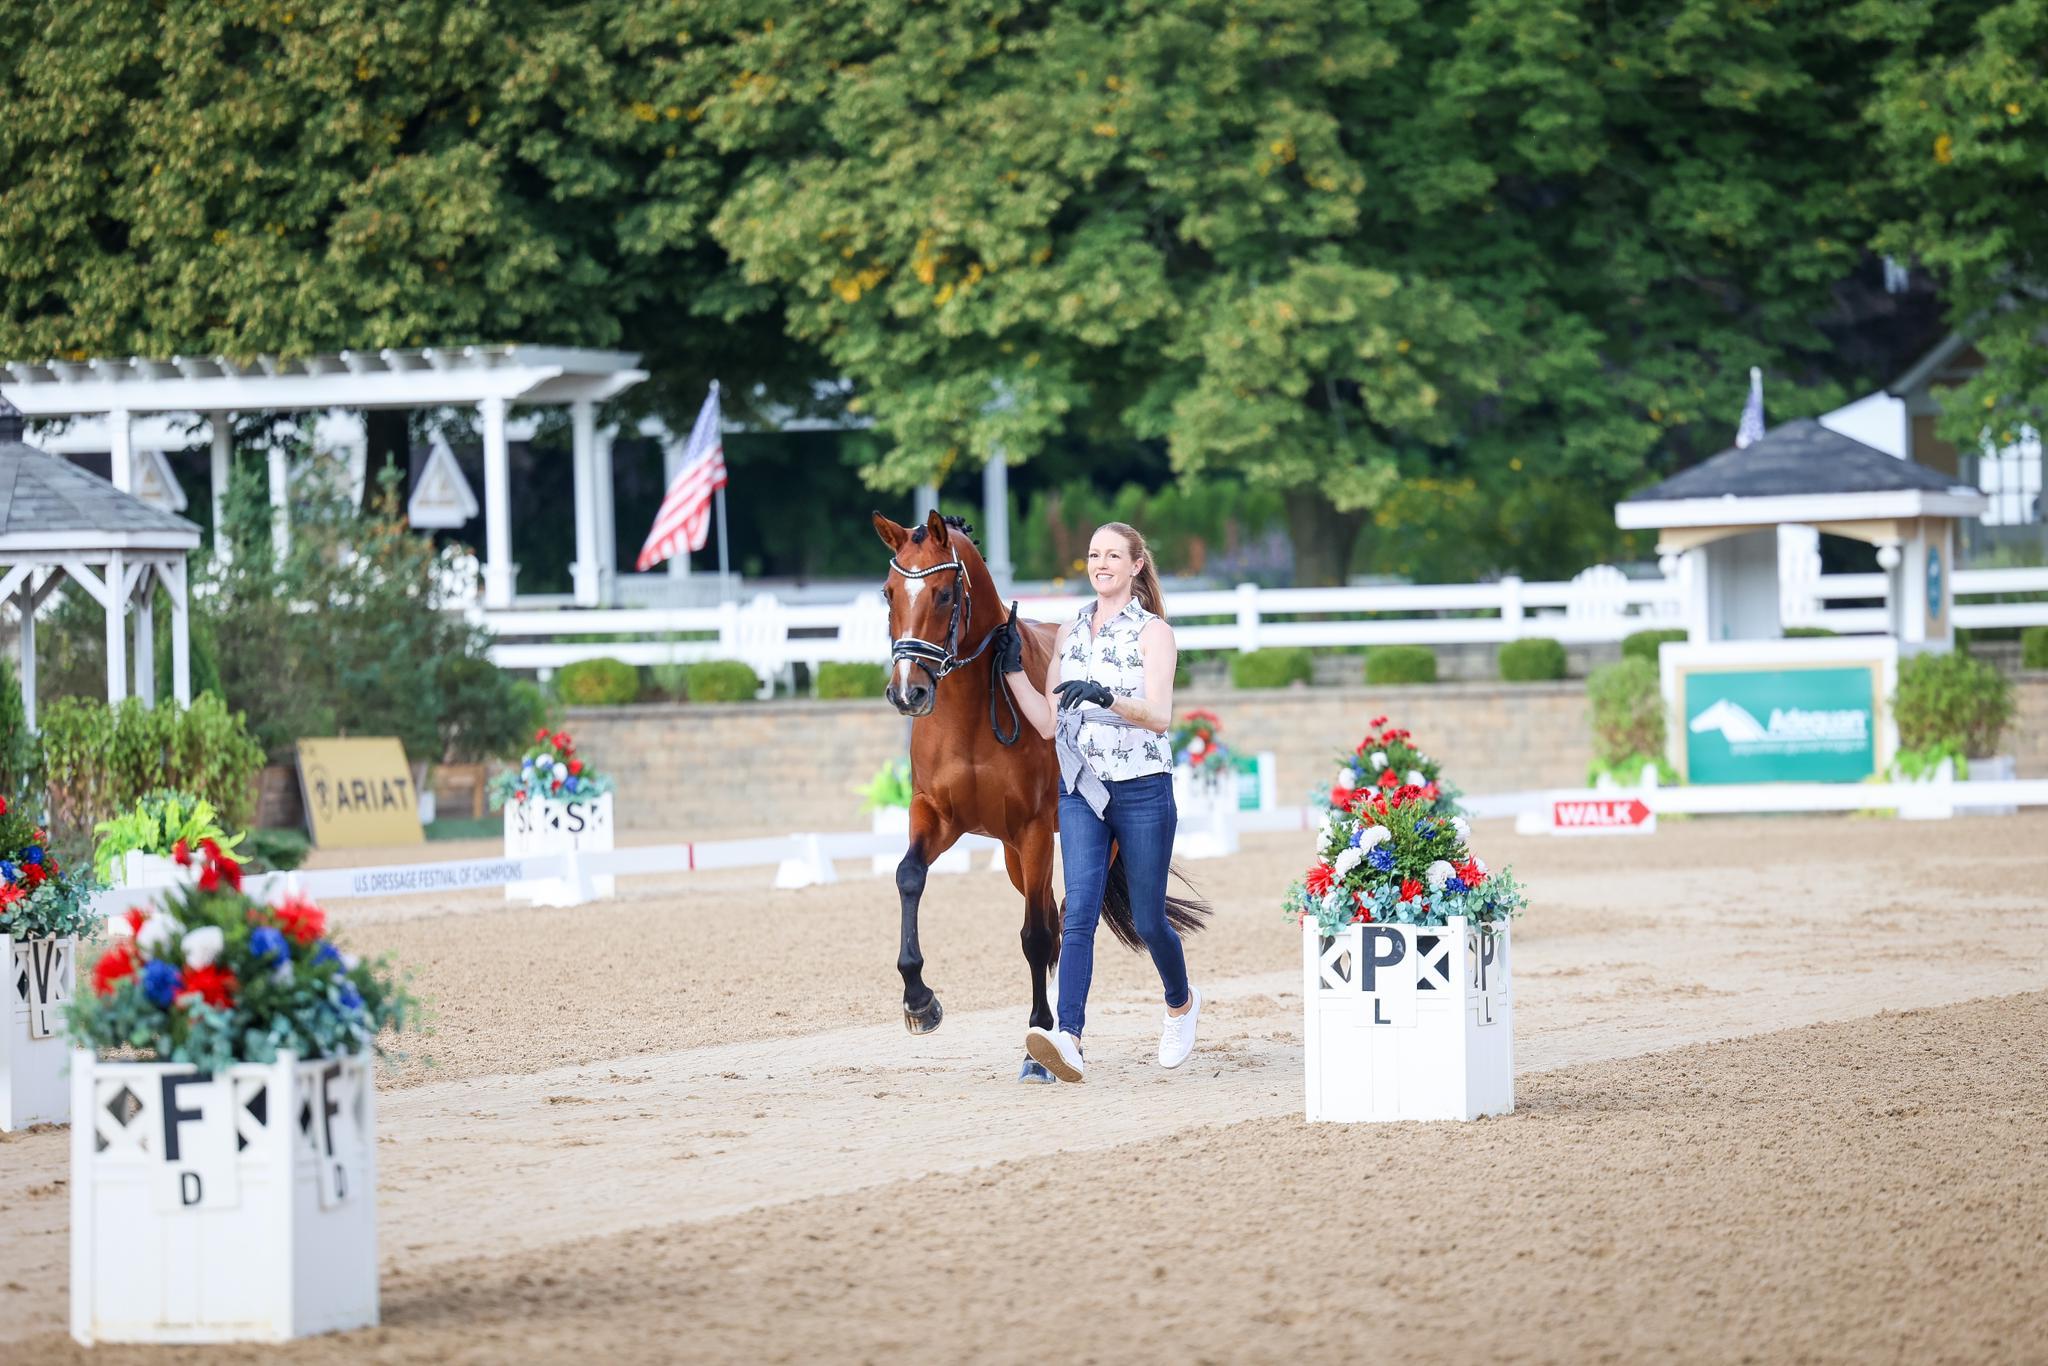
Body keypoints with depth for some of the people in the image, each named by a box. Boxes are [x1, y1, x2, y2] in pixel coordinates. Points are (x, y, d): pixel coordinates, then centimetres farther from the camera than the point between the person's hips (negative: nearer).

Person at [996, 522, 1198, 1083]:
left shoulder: (1153, 632, -3)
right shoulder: (1069, 634, 11)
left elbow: (1159, 716, -17)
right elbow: (1048, 723, 11)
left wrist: (1106, 698, -34)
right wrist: (1012, 670, 1)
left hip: (1142, 789, -3)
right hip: (1080, 790, 3)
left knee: (1147, 920, 8)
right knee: (1079, 912, -13)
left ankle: (1181, 1004, 38)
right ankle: (1068, 1038, -27)